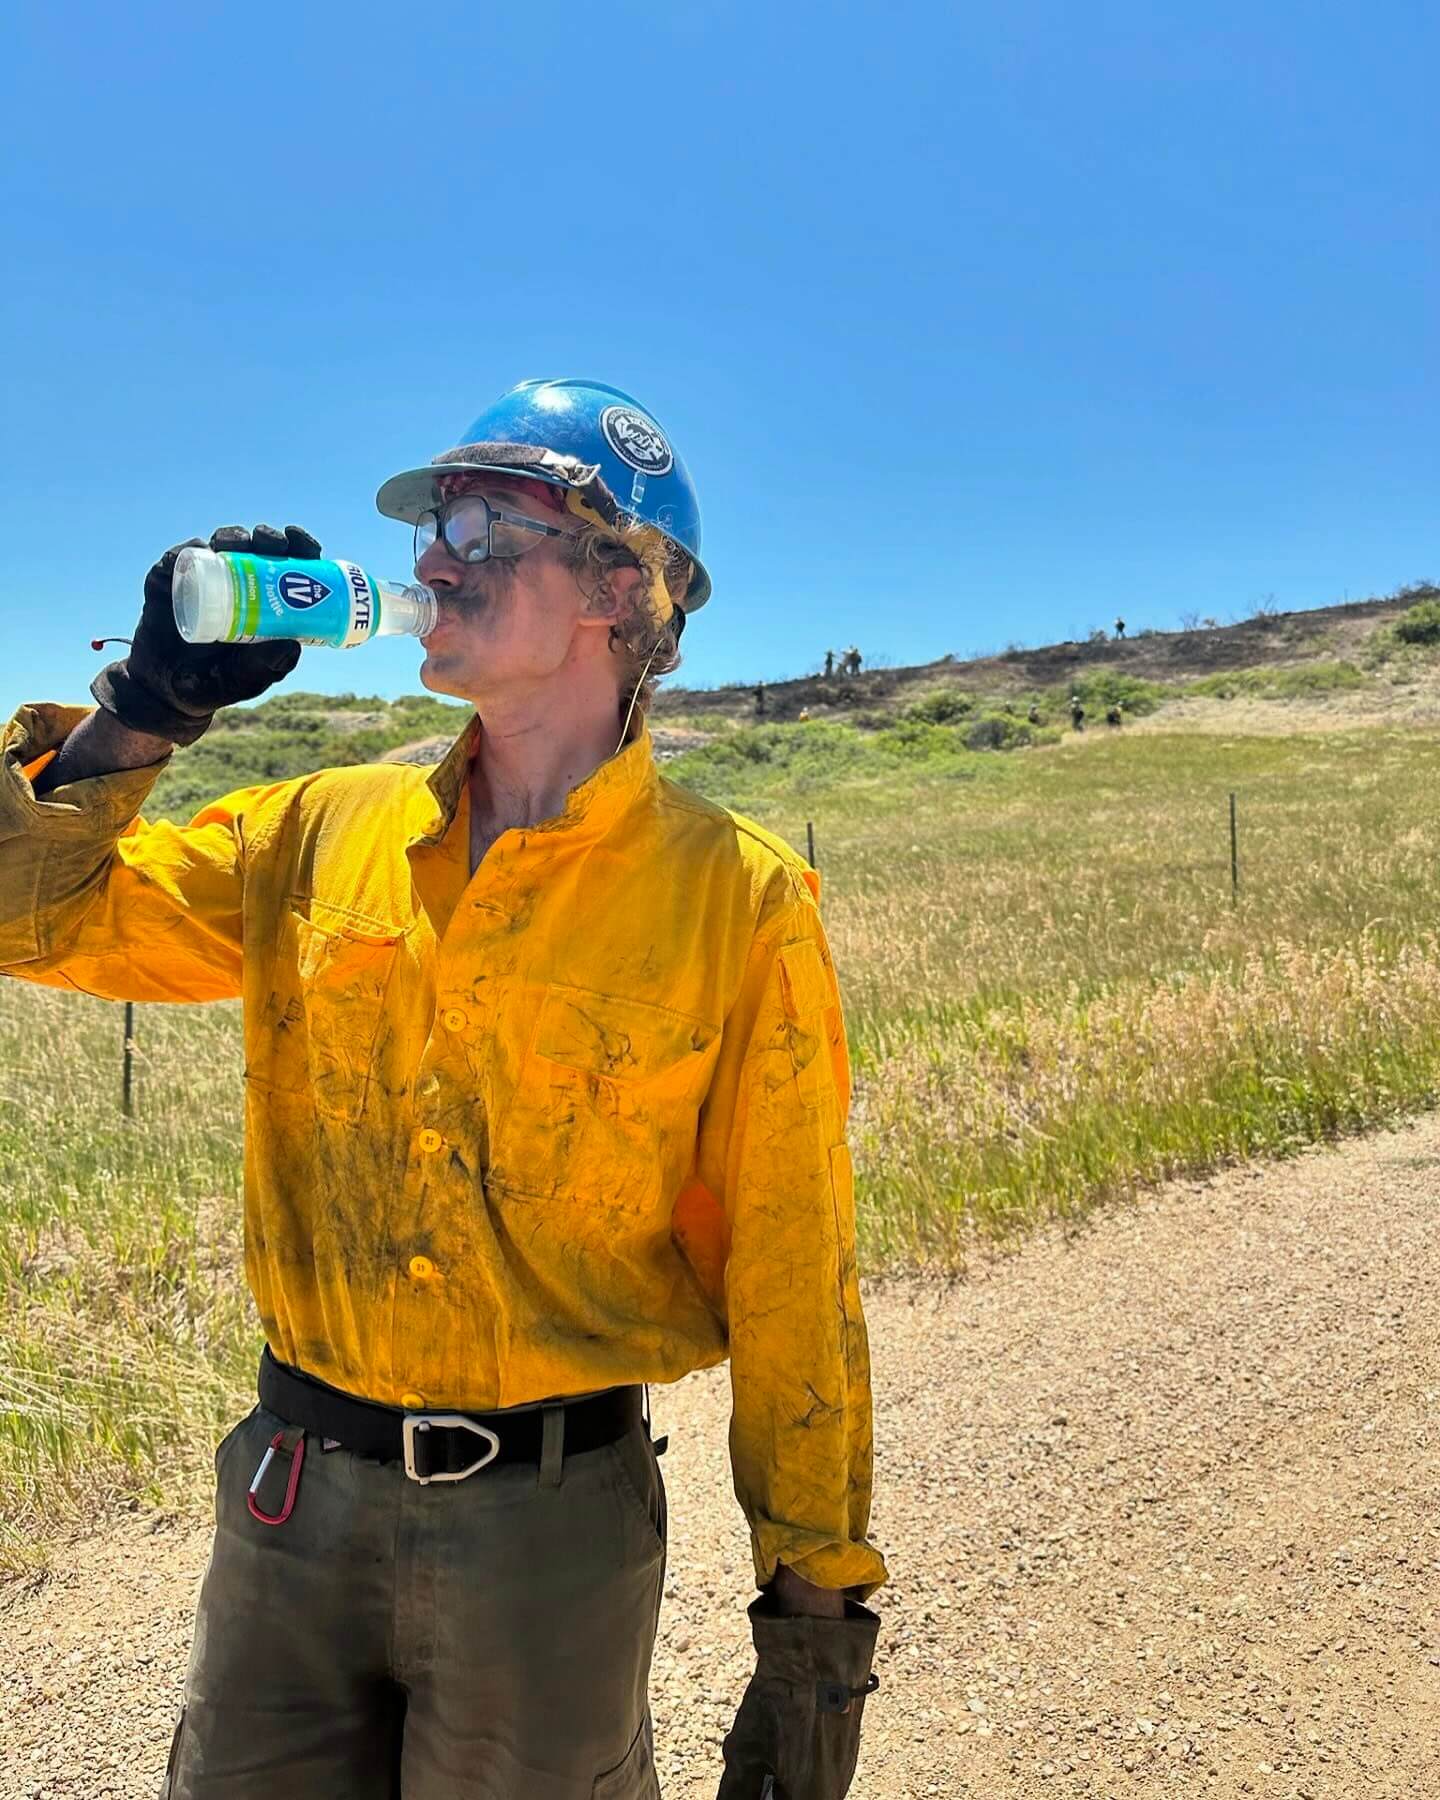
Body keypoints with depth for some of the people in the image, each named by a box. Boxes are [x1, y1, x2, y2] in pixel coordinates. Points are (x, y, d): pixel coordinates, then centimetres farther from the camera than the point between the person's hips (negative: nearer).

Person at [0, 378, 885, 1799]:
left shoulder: (737, 899, -11)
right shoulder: (324, 834, 1)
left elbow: (790, 1284, -9)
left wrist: (816, 1607, -5)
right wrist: (145, 706, -8)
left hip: (549, 1518, -3)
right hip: (293, 1488, 4)